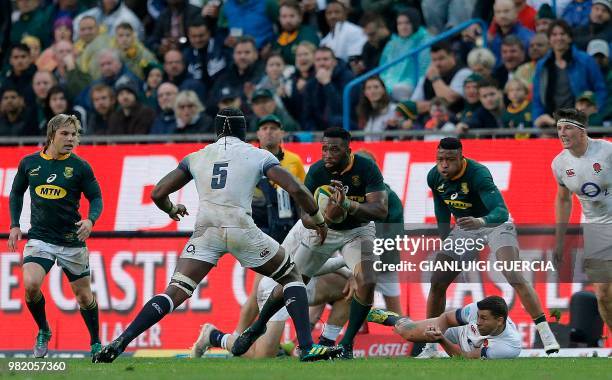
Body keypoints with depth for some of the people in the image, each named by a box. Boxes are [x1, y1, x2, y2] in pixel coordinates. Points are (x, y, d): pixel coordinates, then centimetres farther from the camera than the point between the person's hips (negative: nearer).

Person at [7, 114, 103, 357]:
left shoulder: (80, 167, -5)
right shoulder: (29, 163, 1)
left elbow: (96, 198, 1)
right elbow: (17, 192, 17)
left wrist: (90, 220, -18)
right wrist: (14, 225, 9)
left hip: (72, 241, 0)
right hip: (40, 237, 1)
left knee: (83, 294, 7)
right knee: (30, 285, -22)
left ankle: (96, 344, 28)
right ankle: (43, 332, 3)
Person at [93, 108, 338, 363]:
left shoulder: (197, 157, 18)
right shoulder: (258, 156, 12)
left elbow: (158, 194, 17)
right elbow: (295, 189, 4)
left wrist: (171, 210, 39)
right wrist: (317, 219, 20)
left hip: (206, 231, 2)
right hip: (241, 229, -2)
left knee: (175, 293, 2)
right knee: (291, 277, 18)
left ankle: (119, 343, -14)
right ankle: (307, 348, 5)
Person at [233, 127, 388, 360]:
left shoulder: (366, 169, -27)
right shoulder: (317, 171, -22)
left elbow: (381, 210, -35)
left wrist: (348, 204, -51)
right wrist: (326, 214, -48)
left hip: (358, 229, -1)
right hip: (324, 228, 1)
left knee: (367, 283, -24)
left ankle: (346, 345, -8)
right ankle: (258, 327, 31)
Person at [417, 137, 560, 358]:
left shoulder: (478, 174, -32)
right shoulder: (434, 177, -13)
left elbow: (501, 211, -44)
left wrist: (481, 222, -64)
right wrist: (445, 243, 9)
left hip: (495, 224, -6)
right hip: (465, 228, 6)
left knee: (515, 278, -25)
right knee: (437, 283, -3)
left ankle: (547, 337, -21)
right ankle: (430, 347, 10)